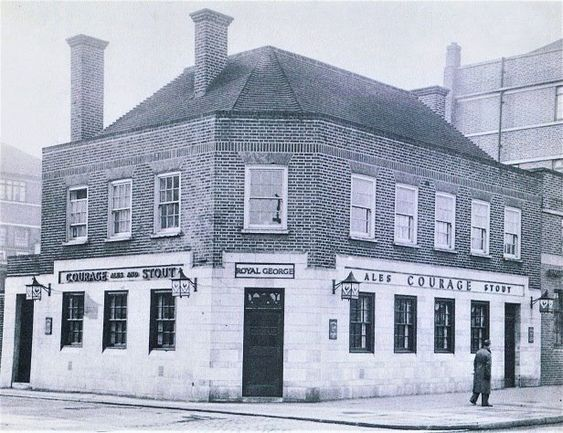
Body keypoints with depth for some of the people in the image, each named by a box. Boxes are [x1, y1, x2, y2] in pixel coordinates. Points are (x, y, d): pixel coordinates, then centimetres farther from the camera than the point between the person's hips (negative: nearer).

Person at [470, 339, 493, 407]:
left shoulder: (478, 352, 7)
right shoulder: (487, 354, -14)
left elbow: (475, 362, 13)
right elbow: (488, 365, -18)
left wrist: (475, 370, 21)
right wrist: (488, 374, -15)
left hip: (477, 372, 7)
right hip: (484, 373, -7)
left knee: (477, 386, 14)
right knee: (485, 387, 1)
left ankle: (473, 399, 6)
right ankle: (485, 402, 4)